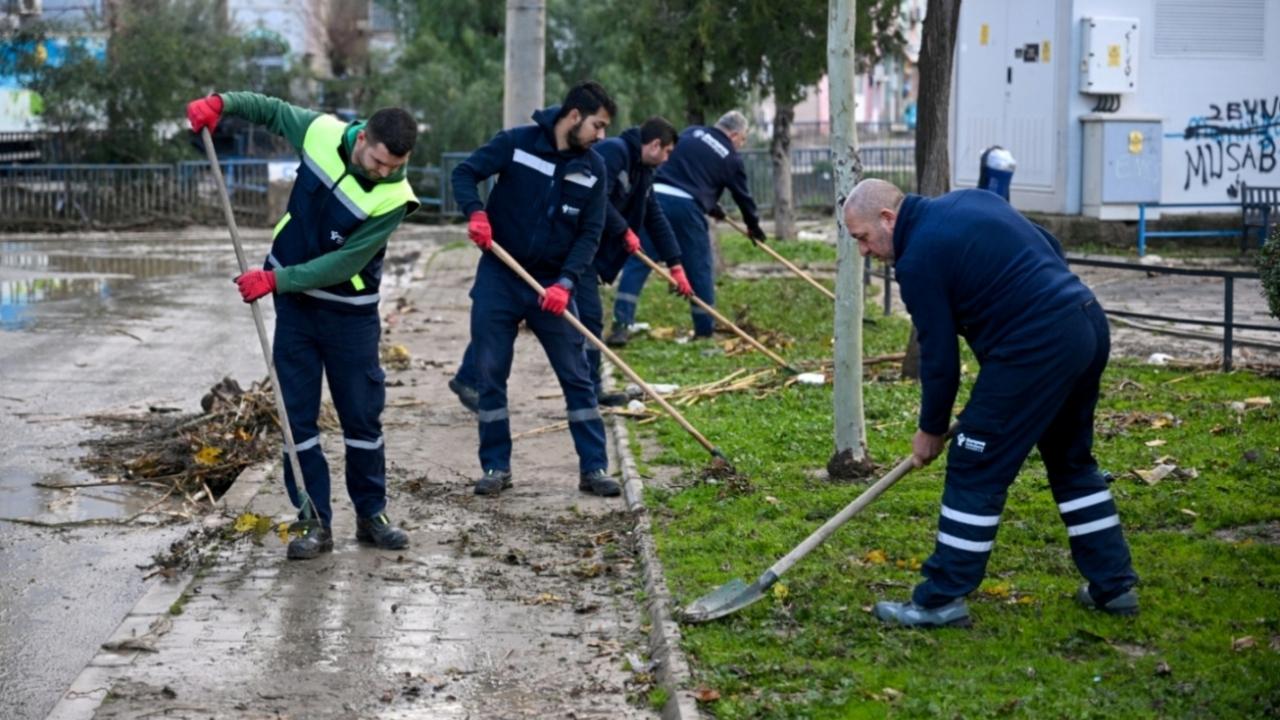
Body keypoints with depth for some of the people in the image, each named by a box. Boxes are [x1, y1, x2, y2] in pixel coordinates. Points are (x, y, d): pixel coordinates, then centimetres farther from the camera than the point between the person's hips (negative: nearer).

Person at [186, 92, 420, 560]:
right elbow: (272, 110, 6)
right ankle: (316, 523, 8)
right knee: (297, 412, 2)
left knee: (362, 414, 6)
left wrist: (275, 280, -24)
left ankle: (371, 515, 22)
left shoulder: (393, 198, -24)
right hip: (293, 299, 3)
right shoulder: (322, 133, -15)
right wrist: (221, 103, -9)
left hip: (350, 312, -3)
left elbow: (343, 264, -24)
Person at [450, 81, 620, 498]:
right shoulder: (517, 143, -8)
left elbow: (590, 234, -2)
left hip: (552, 285, 2)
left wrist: (566, 283, -15)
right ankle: (496, 467, 13)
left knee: (577, 377, 0)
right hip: (498, 279, -2)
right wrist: (475, 212, -23)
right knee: (489, 374, 2)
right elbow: (465, 173, -4)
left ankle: (593, 468, 6)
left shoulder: (593, 169, 0)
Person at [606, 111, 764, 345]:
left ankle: (621, 325, -8)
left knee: (636, 262, 2)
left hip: (656, 196, 3)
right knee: (700, 268, 13)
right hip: (686, 207, -3)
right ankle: (705, 330, 20)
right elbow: (742, 195, 20)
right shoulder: (731, 158, 10)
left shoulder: (691, 133, 18)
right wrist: (754, 226, 38)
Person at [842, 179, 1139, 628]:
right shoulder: (971, 201, 17)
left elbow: (939, 355, -4)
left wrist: (931, 430, 9)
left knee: (975, 468, -1)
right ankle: (1114, 585, 25)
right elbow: (1051, 249, 22)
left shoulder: (919, 258, -8)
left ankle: (942, 599, 3)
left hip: (1036, 349, -9)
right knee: (1072, 461, 21)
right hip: (1089, 323, 9)